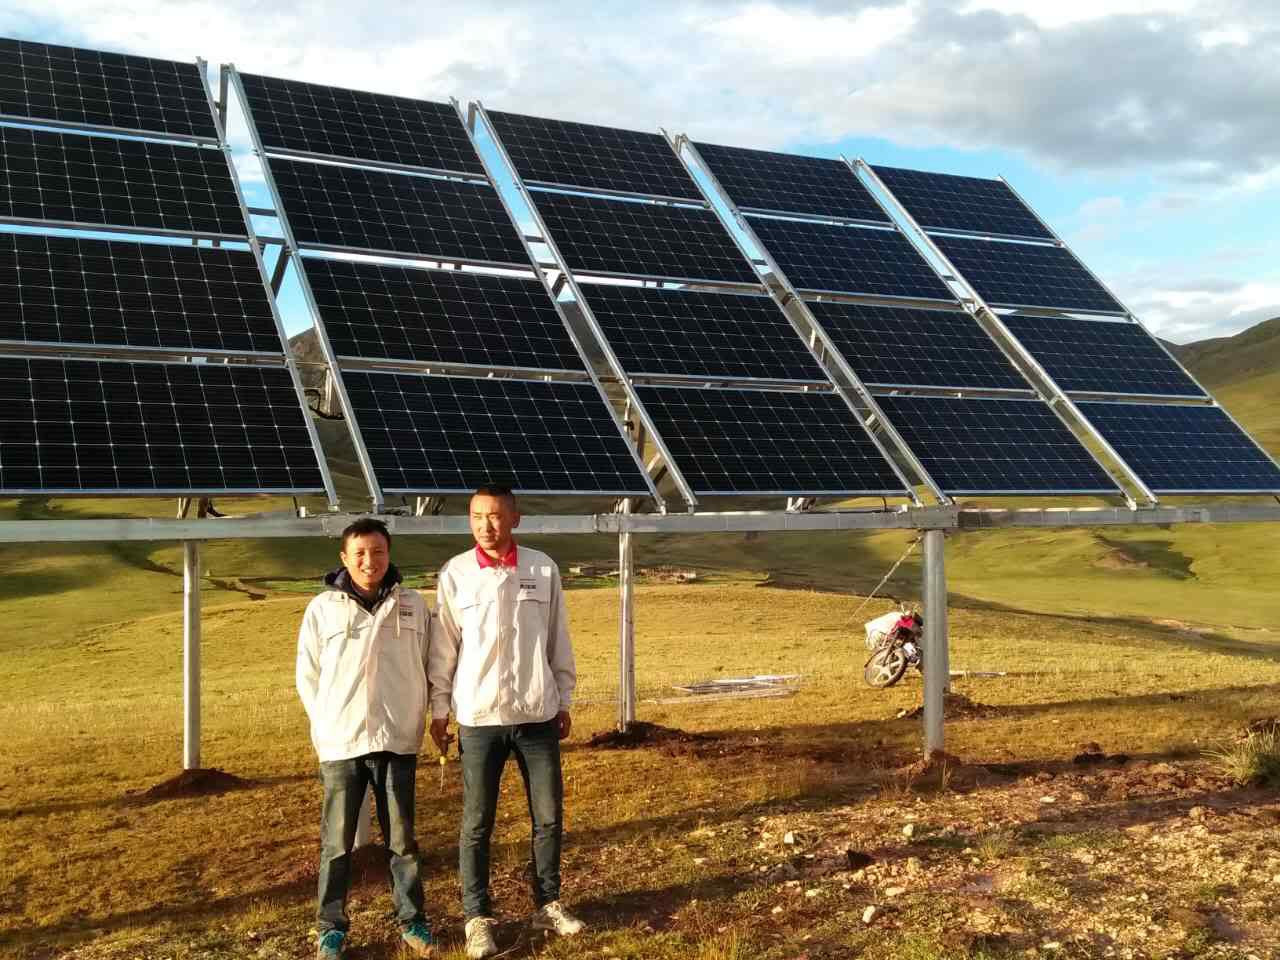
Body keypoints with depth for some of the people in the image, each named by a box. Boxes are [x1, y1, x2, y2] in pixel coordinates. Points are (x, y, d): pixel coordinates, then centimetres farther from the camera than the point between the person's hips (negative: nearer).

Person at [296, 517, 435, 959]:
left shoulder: (413, 605, 2)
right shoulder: (322, 608, -1)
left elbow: (427, 667, 8)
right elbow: (308, 677, 5)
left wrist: (413, 719, 5)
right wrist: (328, 727, 0)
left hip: (398, 743, 1)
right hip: (341, 745, -1)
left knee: (403, 840, 10)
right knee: (337, 843, 7)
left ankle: (412, 921, 23)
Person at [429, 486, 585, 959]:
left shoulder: (543, 569, -1)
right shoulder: (455, 574, -4)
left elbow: (558, 641, 6)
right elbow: (443, 649, 1)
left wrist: (564, 700, 8)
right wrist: (439, 710, 2)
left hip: (537, 715, 2)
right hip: (479, 718, -1)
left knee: (549, 816, 10)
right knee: (477, 823, 6)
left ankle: (547, 905, 28)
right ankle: (478, 917, 18)